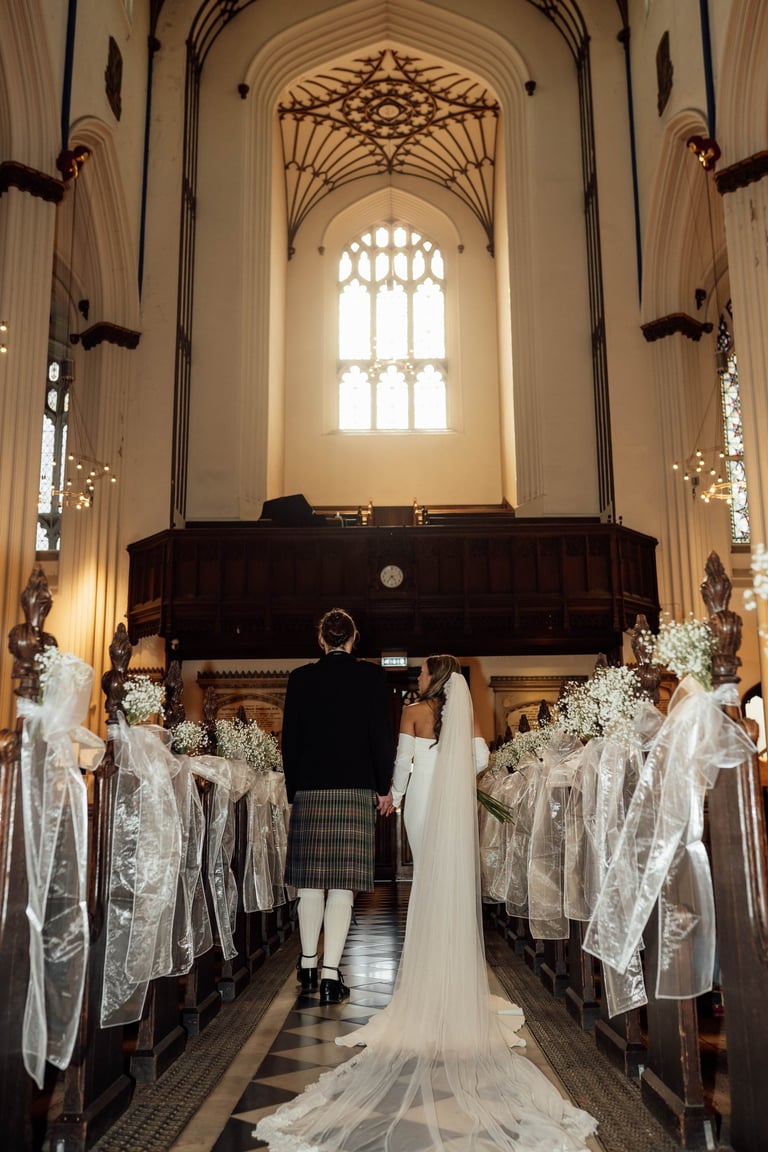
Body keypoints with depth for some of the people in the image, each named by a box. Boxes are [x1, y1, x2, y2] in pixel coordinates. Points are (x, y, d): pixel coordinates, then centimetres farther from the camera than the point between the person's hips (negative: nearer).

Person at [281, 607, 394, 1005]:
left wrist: (294, 790, 14)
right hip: (356, 790, -2)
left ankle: (308, 967, 24)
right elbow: (382, 735, -2)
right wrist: (384, 788, 9)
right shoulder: (371, 676, -1)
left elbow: (289, 738, 5)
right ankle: (331, 976, -1)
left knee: (311, 881, 12)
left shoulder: (300, 678, 3)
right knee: (342, 884, -1)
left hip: (309, 791, 2)